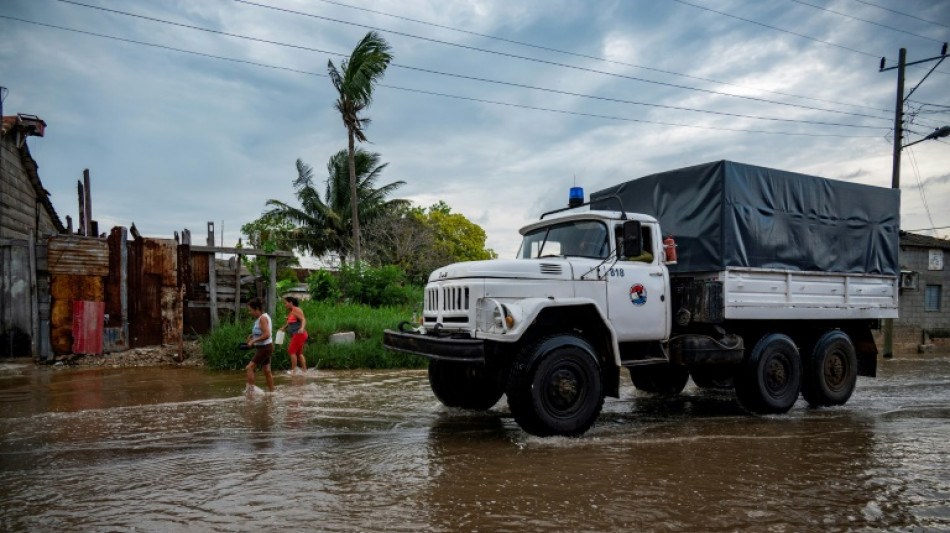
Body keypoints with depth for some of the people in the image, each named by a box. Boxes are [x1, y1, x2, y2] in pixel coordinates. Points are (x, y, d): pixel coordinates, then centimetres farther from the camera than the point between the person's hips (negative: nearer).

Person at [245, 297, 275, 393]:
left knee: (249, 367, -8)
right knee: (267, 371, 14)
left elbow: (266, 335, -26)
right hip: (263, 347, 10)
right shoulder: (263, 317, 10)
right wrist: (252, 335, 9)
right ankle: (271, 391, 20)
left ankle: (250, 389, -7)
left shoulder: (262, 318, -19)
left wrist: (253, 341, -20)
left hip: (264, 348, -10)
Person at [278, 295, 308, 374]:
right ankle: (304, 370, 15)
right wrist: (283, 328, 19)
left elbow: (303, 319, -22)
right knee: (299, 353, 12)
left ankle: (294, 370, -7)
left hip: (299, 334, -10)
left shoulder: (296, 310, -11)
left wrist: (302, 328, -38)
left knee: (291, 351, -9)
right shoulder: (290, 312, 17)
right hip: (296, 335, 10)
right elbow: (289, 323, 31)